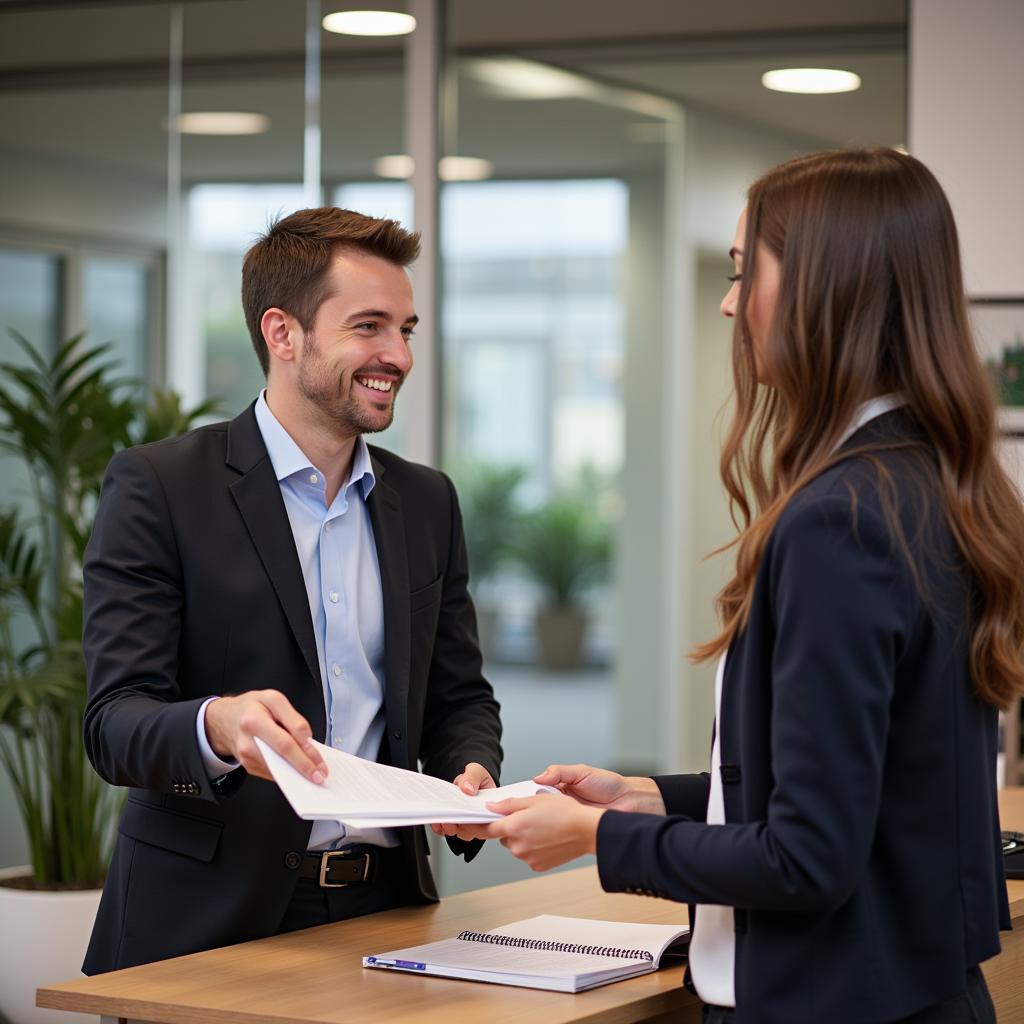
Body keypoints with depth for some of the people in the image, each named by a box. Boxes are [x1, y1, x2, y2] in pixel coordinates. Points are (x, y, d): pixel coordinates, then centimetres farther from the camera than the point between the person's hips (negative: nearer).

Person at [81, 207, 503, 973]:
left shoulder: (427, 502, 13)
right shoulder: (158, 487, -4)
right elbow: (115, 722, -10)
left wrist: (473, 777, -5)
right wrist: (218, 727, -30)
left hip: (382, 910, 4)